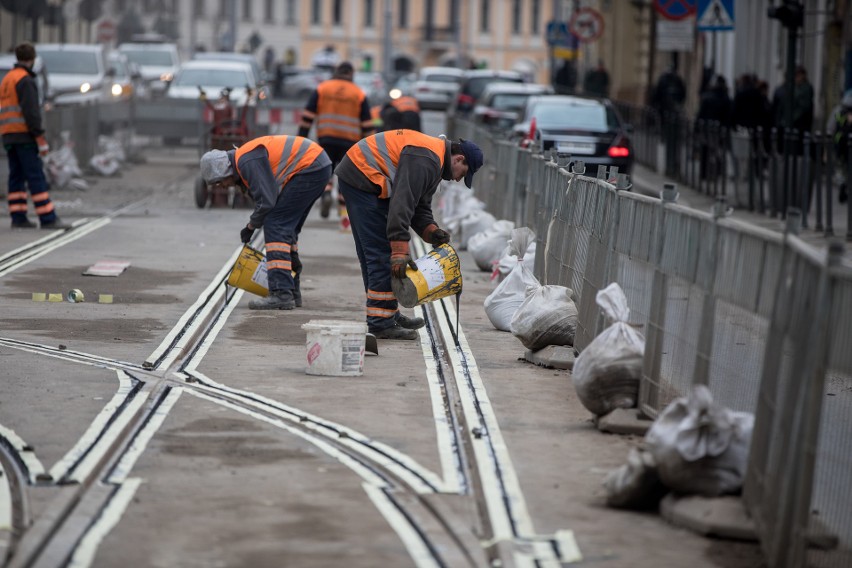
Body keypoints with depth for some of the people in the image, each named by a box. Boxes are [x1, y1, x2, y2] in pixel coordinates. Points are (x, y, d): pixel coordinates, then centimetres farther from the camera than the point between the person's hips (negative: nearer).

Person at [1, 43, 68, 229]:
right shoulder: (25, 80, -12)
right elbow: (30, 111, -20)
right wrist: (41, 138, -19)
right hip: (24, 136, -9)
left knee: (17, 177, 9)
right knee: (36, 177, -10)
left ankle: (18, 218, 6)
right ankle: (48, 218, -13)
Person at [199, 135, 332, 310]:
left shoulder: (247, 162, -16)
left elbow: (266, 201, -20)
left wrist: (251, 227, 0)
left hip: (310, 168, -11)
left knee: (275, 224, -11)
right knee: (286, 227, 17)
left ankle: (281, 294, -17)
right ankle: (292, 292, 23)